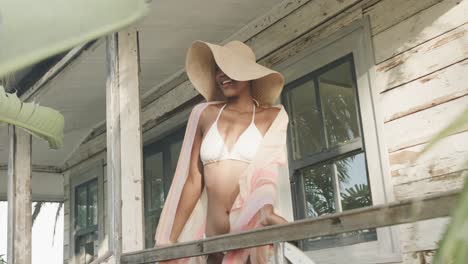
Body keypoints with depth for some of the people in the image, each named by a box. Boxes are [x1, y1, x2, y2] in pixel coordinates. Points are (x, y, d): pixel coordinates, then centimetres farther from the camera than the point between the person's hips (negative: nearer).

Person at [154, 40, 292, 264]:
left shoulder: (272, 116, 6)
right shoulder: (205, 114, 12)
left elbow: (268, 168, -11)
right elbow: (193, 180, 10)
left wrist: (266, 210, -30)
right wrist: (171, 239, 7)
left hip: (252, 234, -2)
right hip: (212, 240, 3)